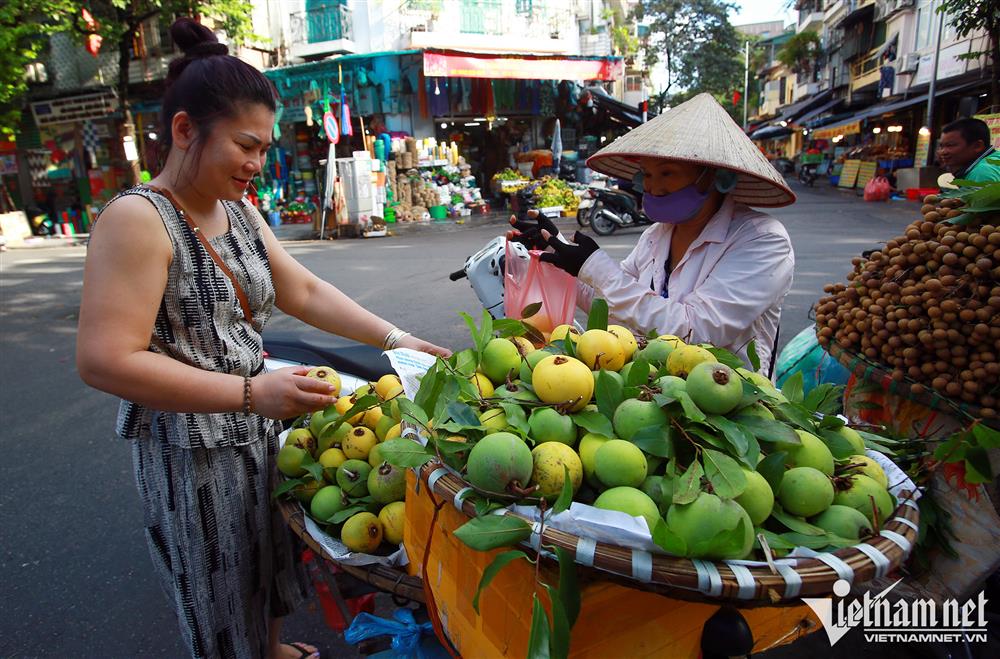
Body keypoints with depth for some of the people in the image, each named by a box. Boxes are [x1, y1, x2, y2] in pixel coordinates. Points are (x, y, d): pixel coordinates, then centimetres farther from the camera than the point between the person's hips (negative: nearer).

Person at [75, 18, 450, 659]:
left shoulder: (241, 211, 5)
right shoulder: (139, 219, -20)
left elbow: (305, 292, 5)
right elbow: (104, 361, -26)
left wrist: (396, 338, -4)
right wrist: (253, 393, -30)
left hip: (258, 431, 8)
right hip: (191, 450, -8)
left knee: (267, 559, 26)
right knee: (222, 595, 13)